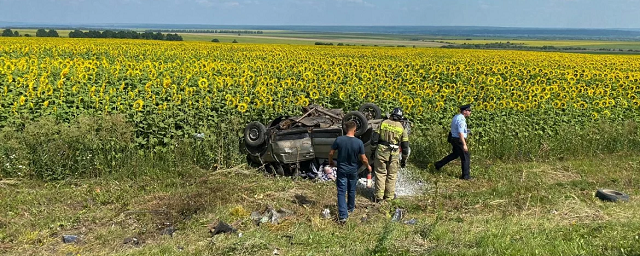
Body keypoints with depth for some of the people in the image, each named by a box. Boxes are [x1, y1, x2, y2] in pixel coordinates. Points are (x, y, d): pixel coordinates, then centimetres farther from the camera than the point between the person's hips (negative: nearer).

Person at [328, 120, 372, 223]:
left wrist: (331, 162, 14)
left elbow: (331, 153, -6)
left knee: (341, 192, 2)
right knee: (351, 190, 22)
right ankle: (350, 208, 43)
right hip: (353, 170, 1)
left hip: (342, 170, -1)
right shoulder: (359, 142, -16)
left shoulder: (339, 140, -15)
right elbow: (363, 159, -10)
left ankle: (343, 215, -7)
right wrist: (368, 166, 10)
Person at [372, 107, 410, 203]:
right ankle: (389, 196, 22)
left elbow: (375, 139, -1)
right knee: (391, 175, 14)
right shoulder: (402, 128, -1)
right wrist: (404, 160, 12)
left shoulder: (383, 123, -1)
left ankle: (379, 196, 11)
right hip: (394, 155, 0)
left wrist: (373, 151, 12)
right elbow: (405, 146, 2)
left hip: (381, 151, 0)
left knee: (380, 173, 9)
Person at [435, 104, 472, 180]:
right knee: (465, 157, 2)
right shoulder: (461, 119, -22)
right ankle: (466, 176, 13)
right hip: (459, 140, -10)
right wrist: (464, 145, -26)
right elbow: (460, 133, -26)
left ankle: (438, 164, 29)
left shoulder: (456, 117, 9)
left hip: (454, 139, 10)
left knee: (455, 154, 26)